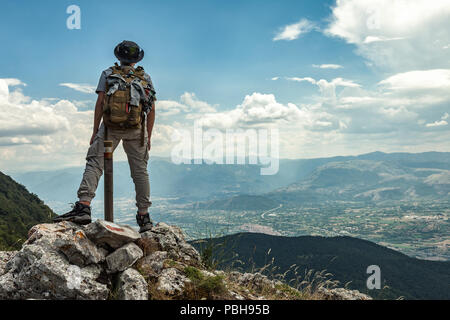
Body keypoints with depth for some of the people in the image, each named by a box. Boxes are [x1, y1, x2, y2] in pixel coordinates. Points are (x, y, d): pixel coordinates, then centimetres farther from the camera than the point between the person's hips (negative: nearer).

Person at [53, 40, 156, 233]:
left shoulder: (108, 74, 9)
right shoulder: (145, 78, 14)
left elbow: (99, 103, 0)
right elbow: (152, 109, 9)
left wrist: (95, 131, 3)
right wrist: (148, 137, 14)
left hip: (110, 127, -2)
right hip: (136, 130, 2)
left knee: (94, 164, -3)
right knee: (140, 171, 7)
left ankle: (83, 207, -20)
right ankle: (144, 217, 10)